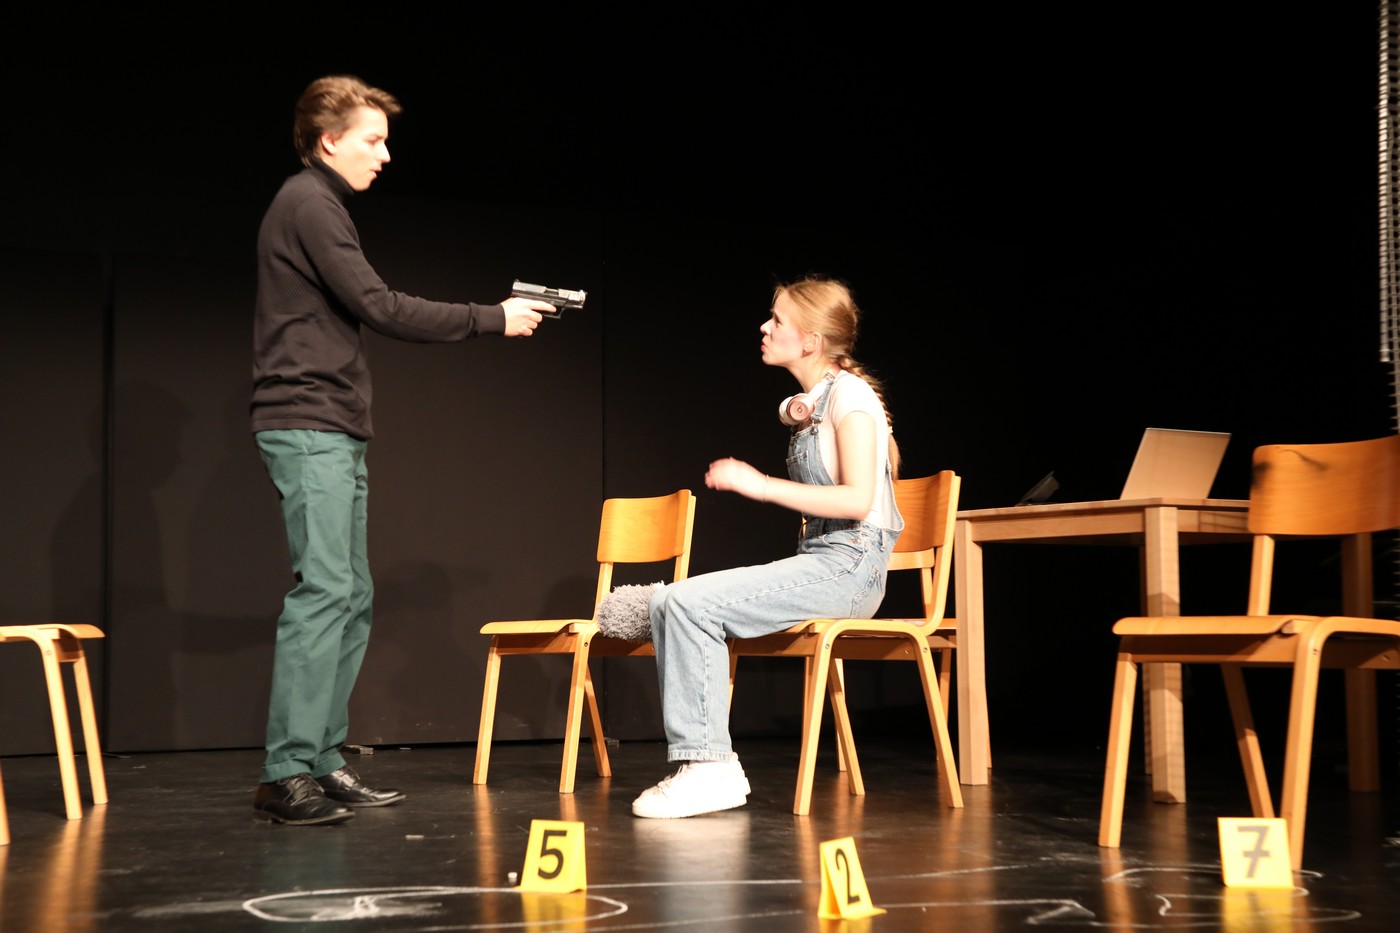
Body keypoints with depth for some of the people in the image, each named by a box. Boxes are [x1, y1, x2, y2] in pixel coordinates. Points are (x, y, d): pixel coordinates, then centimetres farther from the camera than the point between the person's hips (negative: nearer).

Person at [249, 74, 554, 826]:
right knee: (324, 591, -14)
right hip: (308, 429, -10)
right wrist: (491, 319, -10)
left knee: (351, 598, 9)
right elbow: (379, 308, -15)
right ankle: (287, 774, -13)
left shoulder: (318, 204, 22)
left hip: (333, 434, 10)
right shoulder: (308, 205, -9)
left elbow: (365, 313, 20)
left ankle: (321, 762, 12)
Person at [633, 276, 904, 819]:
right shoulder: (810, 401, 17)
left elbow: (857, 500, -19)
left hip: (849, 565, -9)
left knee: (690, 603, -22)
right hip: (815, 564, 9)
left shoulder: (849, 392, -10)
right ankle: (709, 763, -8)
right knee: (665, 604, -3)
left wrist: (760, 485, -19)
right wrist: (795, 417, 10)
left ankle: (707, 767, -20)